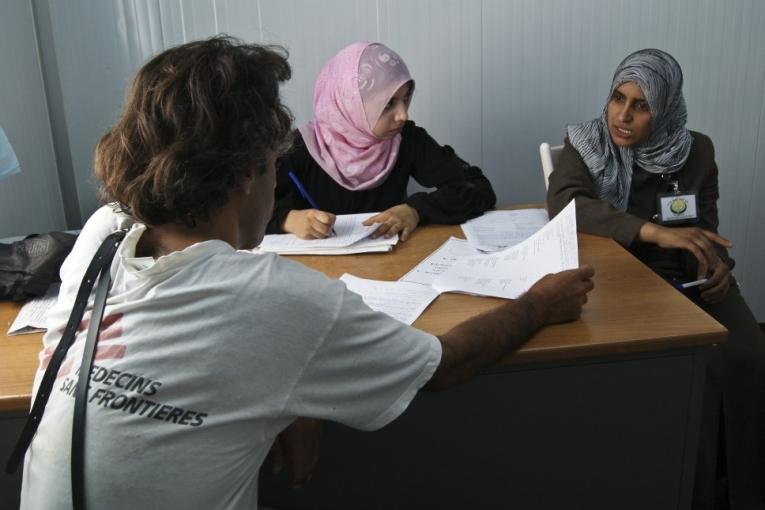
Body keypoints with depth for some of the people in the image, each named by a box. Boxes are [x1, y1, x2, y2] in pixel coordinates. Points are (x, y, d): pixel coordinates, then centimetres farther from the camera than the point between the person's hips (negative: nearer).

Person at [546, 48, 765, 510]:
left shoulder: (696, 150, 5)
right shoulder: (586, 145, -5)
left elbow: (708, 224, 13)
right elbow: (562, 203, -24)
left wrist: (718, 262, -12)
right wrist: (655, 232, -34)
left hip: (690, 280, 4)